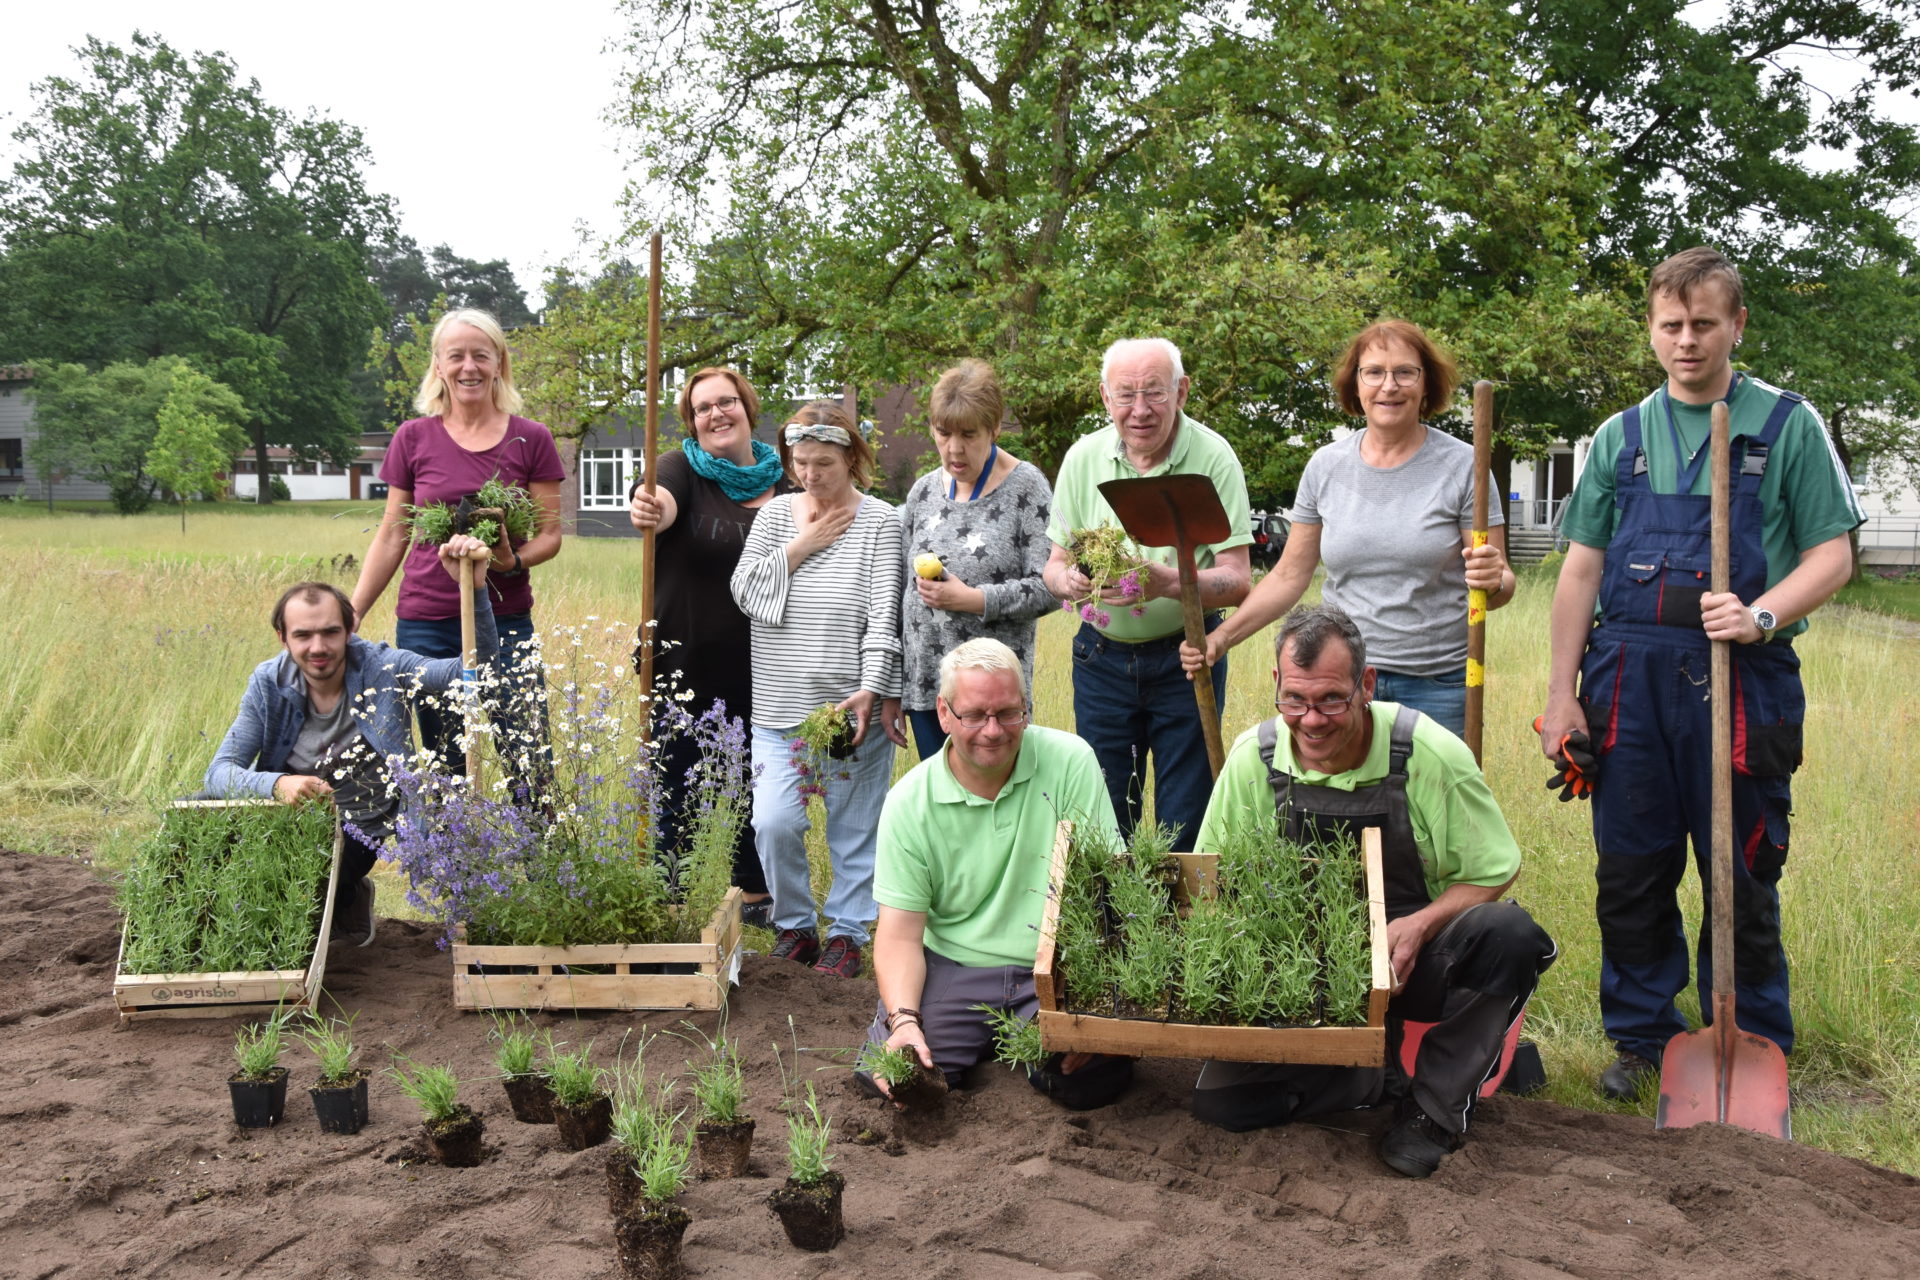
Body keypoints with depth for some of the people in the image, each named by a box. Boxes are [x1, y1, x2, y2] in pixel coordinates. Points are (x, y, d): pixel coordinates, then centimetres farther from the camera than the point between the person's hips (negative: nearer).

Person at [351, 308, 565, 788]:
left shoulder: (531, 439, 3)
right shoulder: (413, 438, 6)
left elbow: (550, 534, 4)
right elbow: (391, 537, 10)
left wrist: (513, 560, -18)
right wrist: (350, 617, 4)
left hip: (506, 622, -1)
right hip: (426, 626, 1)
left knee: (528, 766, -8)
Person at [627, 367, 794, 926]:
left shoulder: (784, 484, 6)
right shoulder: (683, 470, -5)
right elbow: (659, 503, -29)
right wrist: (646, 511, -51)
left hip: (757, 669, 3)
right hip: (685, 664, -3)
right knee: (677, 789, 5)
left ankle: (757, 893, 30)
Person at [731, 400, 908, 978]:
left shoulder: (880, 522, -3)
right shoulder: (776, 513, 9)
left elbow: (884, 614, -10)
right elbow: (744, 591, 1)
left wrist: (871, 690, -20)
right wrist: (799, 548, -8)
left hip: (855, 707, -3)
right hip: (780, 707, 3)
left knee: (853, 828, 5)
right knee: (773, 822, -5)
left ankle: (847, 932, 22)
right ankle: (794, 925, 16)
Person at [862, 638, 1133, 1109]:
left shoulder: (1069, 762, -7)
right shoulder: (909, 803, -4)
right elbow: (899, 934, -4)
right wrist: (903, 1019, -23)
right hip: (954, 967, 1)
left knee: (1090, 1079, -26)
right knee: (885, 1073, -19)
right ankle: (986, 1037, 13)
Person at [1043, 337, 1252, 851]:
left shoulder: (1212, 456, -12)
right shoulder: (1083, 457, -2)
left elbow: (1237, 580, -15)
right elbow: (1054, 564, 3)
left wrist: (1169, 582, -33)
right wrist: (1070, 581, -21)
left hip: (1185, 658, -2)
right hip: (1103, 655, 3)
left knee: (1186, 828, 5)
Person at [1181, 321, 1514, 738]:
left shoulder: (1462, 466, -1)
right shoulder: (1326, 466, 5)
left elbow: (1502, 581, 0)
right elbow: (1290, 575, 9)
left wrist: (1495, 582, -23)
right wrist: (1221, 637, 0)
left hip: (1438, 685, -2)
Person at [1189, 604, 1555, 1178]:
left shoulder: (1430, 754, -15)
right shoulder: (1254, 757, -8)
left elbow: (1492, 875, -7)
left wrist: (1419, 925, -26)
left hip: (1412, 961, -1)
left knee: (1509, 933, -33)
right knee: (1220, 1100, -18)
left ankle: (1435, 1104, -11)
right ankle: (1388, 1074, 0)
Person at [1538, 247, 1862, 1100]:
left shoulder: (1788, 425, 4)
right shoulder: (1621, 436, 12)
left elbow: (1831, 556, 0)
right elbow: (1582, 568, 11)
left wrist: (1762, 615, -19)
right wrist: (1562, 692, 6)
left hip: (1742, 680, -3)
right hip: (1630, 678, 3)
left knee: (1743, 879, 5)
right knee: (1630, 875, 8)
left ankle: (1752, 1051, 20)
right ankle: (1643, 1036, 24)